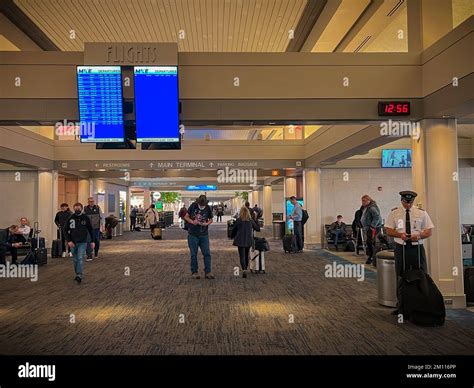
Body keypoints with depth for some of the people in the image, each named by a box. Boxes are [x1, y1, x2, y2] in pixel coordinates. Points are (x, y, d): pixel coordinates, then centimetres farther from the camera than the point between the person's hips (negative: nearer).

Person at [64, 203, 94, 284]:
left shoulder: (86, 218, -4)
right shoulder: (70, 218, -2)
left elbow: (91, 230, 4)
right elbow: (65, 230, 2)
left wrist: (92, 241, 4)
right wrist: (69, 241, -10)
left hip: (83, 242, -2)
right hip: (73, 243, 2)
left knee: (80, 258, -13)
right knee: (75, 260, 13)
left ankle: (79, 276, -14)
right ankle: (77, 274, 28)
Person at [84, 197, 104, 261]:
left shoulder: (98, 208, 1)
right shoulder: (85, 209, -1)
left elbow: (102, 217, 6)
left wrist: (102, 226, 1)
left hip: (97, 228, 1)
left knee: (97, 242, 10)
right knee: (88, 242, -9)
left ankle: (96, 254, 31)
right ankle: (89, 256, -5)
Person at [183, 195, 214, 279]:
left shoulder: (208, 208, -3)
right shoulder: (193, 206, -5)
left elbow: (211, 219, 9)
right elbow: (186, 217, 2)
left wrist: (207, 223, -13)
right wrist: (192, 222, -17)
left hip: (204, 235, 1)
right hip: (193, 234, -1)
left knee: (207, 253, 0)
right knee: (193, 254, 5)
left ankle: (208, 272, 7)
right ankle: (194, 272, 17)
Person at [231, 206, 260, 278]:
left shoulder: (238, 220, -7)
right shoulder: (251, 220, 0)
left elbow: (234, 229, 0)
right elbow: (258, 229, 8)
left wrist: (232, 236, 19)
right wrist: (255, 221, 23)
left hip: (240, 241, -3)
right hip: (248, 241, 3)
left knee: (242, 256, -2)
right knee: (246, 256, 18)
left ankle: (244, 270, -19)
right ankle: (245, 269, 28)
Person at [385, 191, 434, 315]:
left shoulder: (421, 213, 5)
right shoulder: (394, 213, 3)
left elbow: (429, 231, 5)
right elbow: (388, 230, 3)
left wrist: (419, 236, -16)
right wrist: (400, 235, -16)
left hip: (417, 247, 0)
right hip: (401, 248, 0)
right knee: (401, 277, 6)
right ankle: (401, 306, 16)